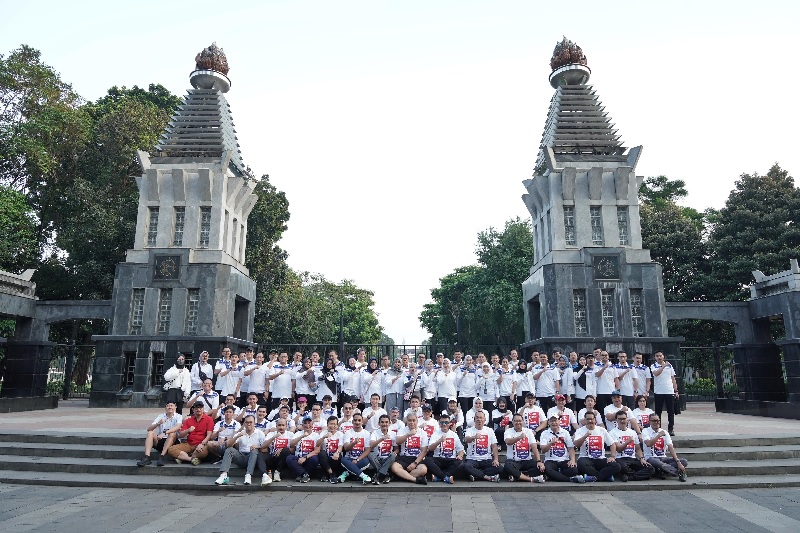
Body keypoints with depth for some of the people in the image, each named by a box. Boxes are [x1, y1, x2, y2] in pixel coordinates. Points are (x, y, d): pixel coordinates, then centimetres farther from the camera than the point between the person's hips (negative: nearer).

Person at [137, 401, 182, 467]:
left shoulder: (178, 417, -2)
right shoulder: (160, 417, 7)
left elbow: (178, 427, -24)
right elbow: (149, 429, -5)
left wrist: (164, 433, -37)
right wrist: (158, 423, -26)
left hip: (172, 442, -3)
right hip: (159, 441, 3)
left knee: (172, 433, -32)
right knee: (150, 433, -19)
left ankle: (161, 457, -35)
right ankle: (147, 458, -32)